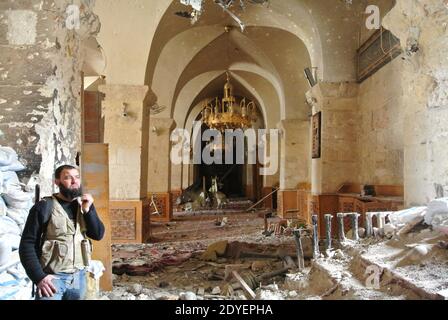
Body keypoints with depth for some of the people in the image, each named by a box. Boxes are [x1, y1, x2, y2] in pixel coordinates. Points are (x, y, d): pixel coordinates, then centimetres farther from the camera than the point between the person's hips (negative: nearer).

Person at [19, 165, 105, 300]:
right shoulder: (45, 207, -8)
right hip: (52, 278, -5)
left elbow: (98, 235, 2)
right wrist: (39, 276, -17)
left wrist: (88, 210, -12)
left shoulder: (83, 206, 8)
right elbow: (27, 243, -10)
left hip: (79, 276, 5)